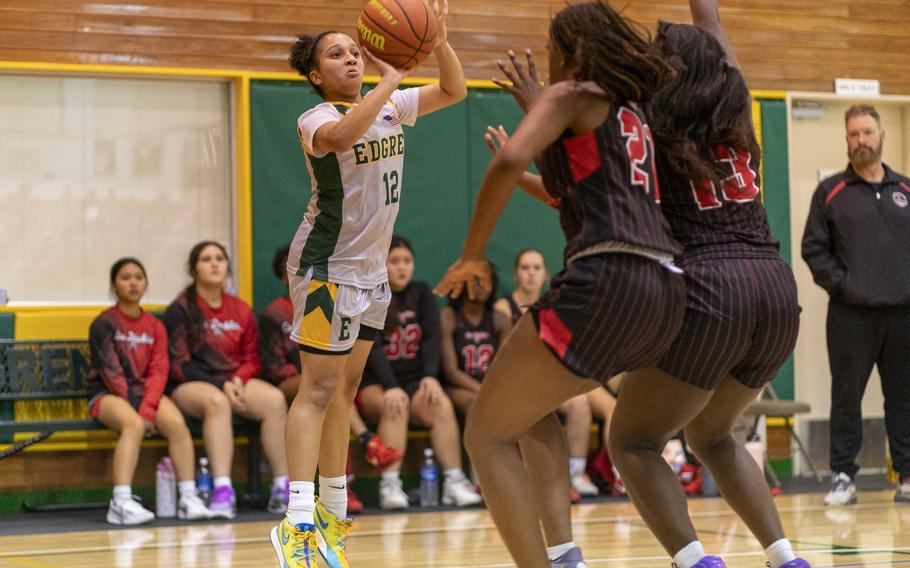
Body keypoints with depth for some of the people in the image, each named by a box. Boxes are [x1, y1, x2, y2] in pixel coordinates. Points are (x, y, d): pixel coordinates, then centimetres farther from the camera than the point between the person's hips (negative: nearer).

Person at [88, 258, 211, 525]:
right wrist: (137, 412, -19)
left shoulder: (155, 326, 10)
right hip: (108, 394, -4)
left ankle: (188, 498, -24)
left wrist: (147, 408, -17)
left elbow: (158, 371, 0)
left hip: (146, 392, 4)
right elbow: (111, 371, -10)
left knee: (176, 422, -26)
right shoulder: (104, 324, -3)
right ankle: (122, 503, -44)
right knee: (134, 425, -36)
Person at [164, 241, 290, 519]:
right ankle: (223, 490, -47)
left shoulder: (241, 310, 13)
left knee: (275, 399, -27)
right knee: (217, 401, -39)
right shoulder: (180, 310, 0)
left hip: (236, 381, 4)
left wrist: (237, 380, -9)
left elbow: (251, 359, 14)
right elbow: (179, 365, -5)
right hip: (190, 386, -4)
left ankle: (282, 489, -27)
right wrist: (221, 385, -16)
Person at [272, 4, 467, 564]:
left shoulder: (390, 106, 7)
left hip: (370, 267, 8)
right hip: (327, 263, -8)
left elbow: (454, 91, 9)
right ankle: (297, 523, -16)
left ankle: (333, 515, 18)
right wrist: (391, 80, -32)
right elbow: (343, 135, -38)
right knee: (320, 388, -13)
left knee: (345, 391, 11)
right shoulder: (315, 119, -14)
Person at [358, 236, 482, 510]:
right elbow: (373, 347, -14)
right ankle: (390, 485, -39)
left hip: (415, 381, 3)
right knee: (395, 405, -35)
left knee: (442, 406, -28)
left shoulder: (422, 293, 10)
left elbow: (433, 338, -2)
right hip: (374, 384, -3)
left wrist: (430, 376, -22)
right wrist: (390, 387, -30)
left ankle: (455, 482, -30)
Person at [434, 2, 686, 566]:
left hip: (606, 281, -8)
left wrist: (473, 254, -3)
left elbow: (509, 162, -14)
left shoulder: (571, 95, 5)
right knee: (531, 404, 27)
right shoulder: (634, 112, 28)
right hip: (664, 292, 8)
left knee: (488, 435, 3)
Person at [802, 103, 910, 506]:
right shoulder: (831, 192, 4)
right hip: (851, 314, -2)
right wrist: (842, 285, -9)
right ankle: (843, 476, 7)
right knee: (846, 397, 0)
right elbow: (813, 249, 1)